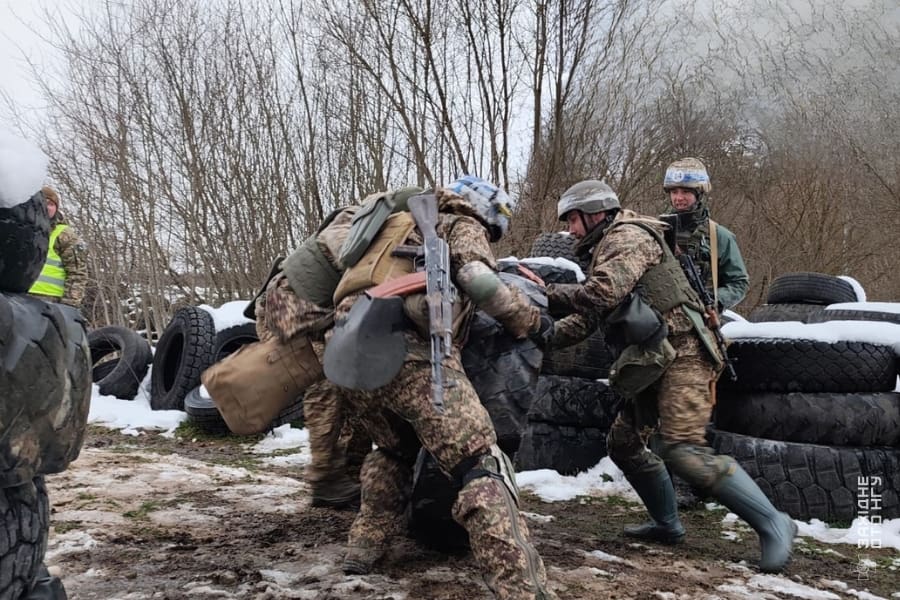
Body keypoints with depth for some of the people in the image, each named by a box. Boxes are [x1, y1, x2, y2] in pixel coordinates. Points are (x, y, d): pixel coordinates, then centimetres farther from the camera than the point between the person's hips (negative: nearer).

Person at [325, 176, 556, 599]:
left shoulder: (405, 228, 38)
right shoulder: (463, 227, 18)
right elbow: (480, 283, -2)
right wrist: (532, 322, 10)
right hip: (408, 350, -7)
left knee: (393, 450, 32)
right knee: (481, 467, -8)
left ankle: (364, 547, 30)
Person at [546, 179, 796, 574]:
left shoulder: (628, 236, -8)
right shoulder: (604, 253, 22)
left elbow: (601, 294, -24)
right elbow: (584, 320, 17)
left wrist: (546, 292, -14)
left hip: (681, 357, -10)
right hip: (653, 365, 10)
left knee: (682, 451, -19)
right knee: (623, 442, 13)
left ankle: (771, 523, -9)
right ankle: (667, 524, 26)